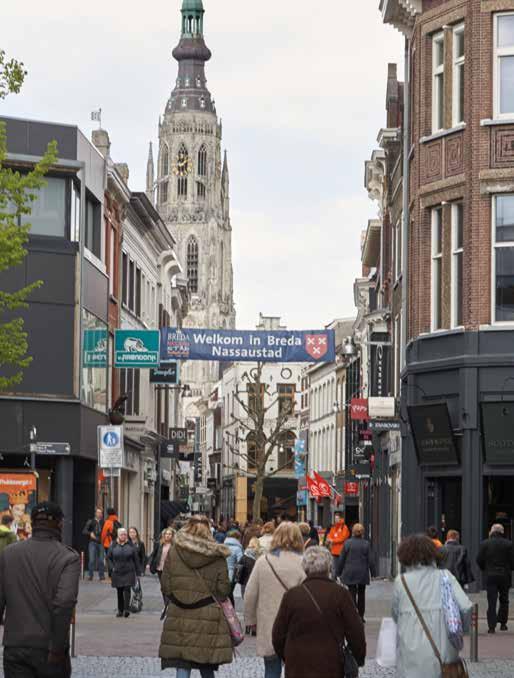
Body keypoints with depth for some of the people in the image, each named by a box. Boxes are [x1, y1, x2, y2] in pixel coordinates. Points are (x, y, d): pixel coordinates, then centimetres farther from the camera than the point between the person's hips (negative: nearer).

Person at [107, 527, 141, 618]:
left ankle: (126, 609, -16)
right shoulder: (113, 545, 5)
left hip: (128, 572, -2)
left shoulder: (130, 545, 3)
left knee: (127, 590, -14)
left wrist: (137, 573, 4)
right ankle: (120, 610, 17)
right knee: (119, 592, 8)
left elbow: (136, 559, 6)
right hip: (117, 572, 2)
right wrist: (112, 567, -4)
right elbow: (108, 558, 10)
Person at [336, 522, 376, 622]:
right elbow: (371, 560, -3)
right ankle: (361, 616, 18)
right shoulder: (366, 544, -4)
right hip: (362, 573, 1)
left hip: (350, 573, -1)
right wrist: (373, 572, 7)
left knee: (352, 593, 0)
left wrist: (338, 572, 8)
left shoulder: (348, 543, -5)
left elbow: (341, 559, -1)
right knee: (361, 594, 14)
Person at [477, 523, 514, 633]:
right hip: (505, 576, 0)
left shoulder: (484, 544, -3)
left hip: (490, 576, 0)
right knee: (504, 600, 16)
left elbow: (479, 560, -2)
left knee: (491, 602, 0)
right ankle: (502, 623, 15)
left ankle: (492, 626, -7)